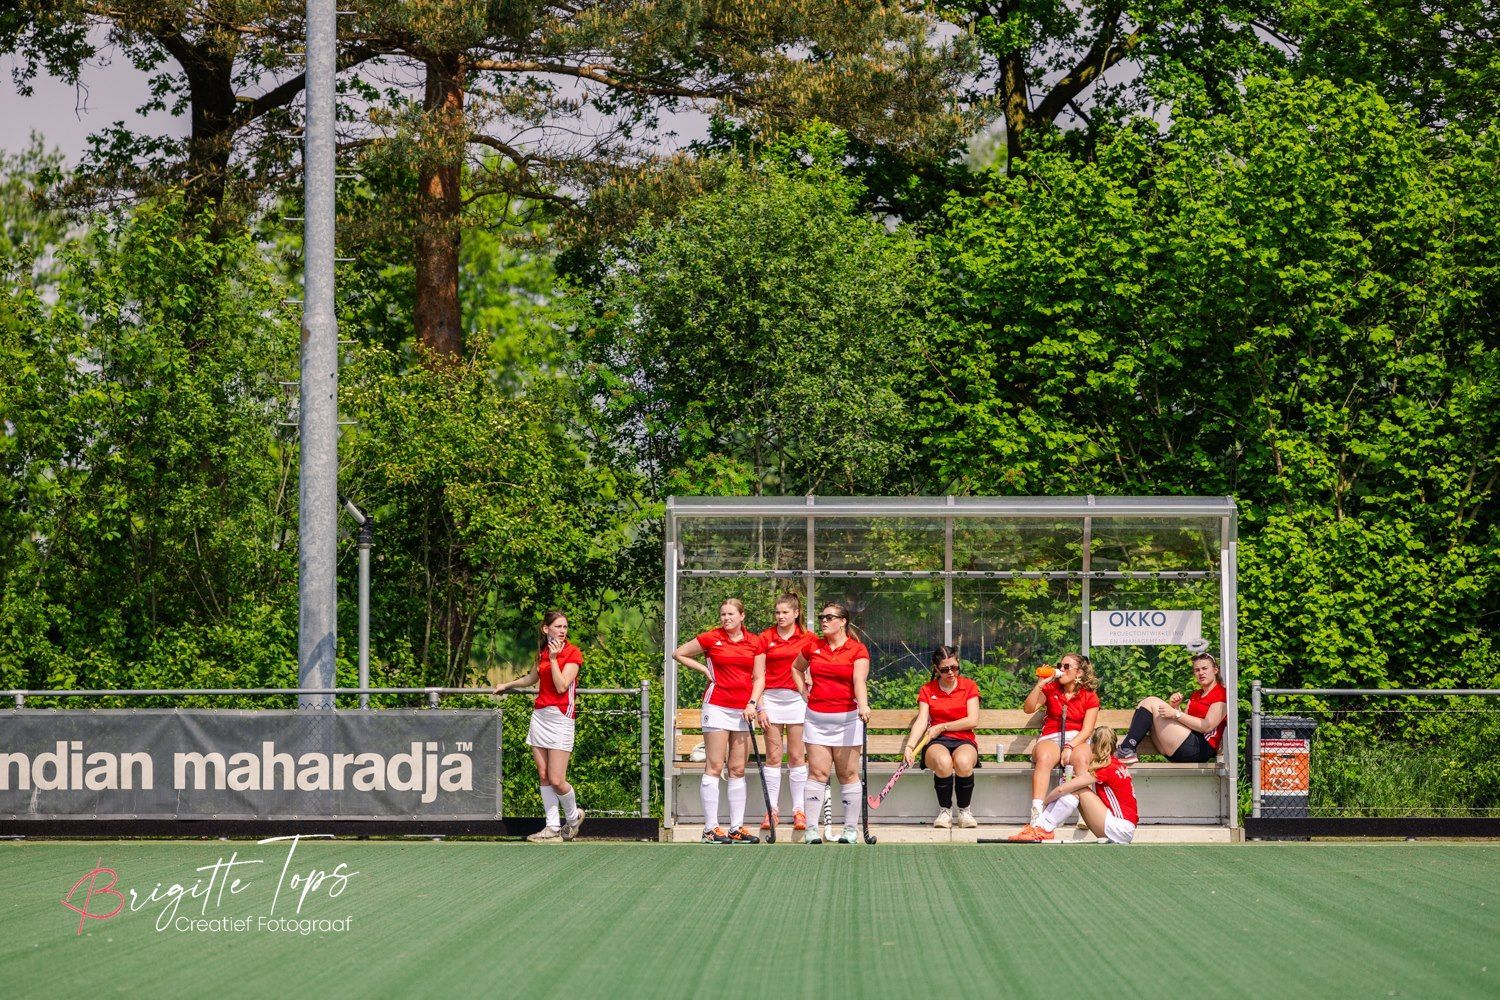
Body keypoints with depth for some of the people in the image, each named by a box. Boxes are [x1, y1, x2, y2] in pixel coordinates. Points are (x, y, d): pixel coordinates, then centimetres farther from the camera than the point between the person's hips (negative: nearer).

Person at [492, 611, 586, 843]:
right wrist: (506, 686, 41)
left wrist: (553, 659, -17)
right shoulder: (542, 653, 13)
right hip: (540, 716, 6)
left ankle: (573, 816, 16)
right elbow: (532, 679, 32)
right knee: (543, 776, 1)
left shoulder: (573, 653, -5)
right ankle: (553, 828, 4)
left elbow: (561, 686, -16)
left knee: (556, 780, -10)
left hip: (561, 717, -6)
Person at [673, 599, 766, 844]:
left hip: (744, 710, 4)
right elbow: (679, 654, 8)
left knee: (738, 770, 7)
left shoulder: (754, 642, 7)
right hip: (717, 706, -4)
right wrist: (704, 670, 2)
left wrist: (753, 703, -6)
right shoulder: (711, 638, -1)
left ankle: (737, 827, 11)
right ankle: (711, 828, -4)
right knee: (714, 767, -4)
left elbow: (759, 677, 7)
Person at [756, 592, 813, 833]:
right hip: (771, 698, 1)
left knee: (797, 756, 1)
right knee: (773, 756, 1)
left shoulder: (808, 639, 3)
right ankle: (772, 810, 3)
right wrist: (760, 707, -3)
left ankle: (799, 810, 4)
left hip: (797, 698, 0)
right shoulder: (766, 638, 4)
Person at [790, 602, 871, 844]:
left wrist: (863, 706, -34)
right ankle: (811, 830, -2)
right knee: (817, 773, -1)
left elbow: (859, 680, -18)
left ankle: (850, 830, 9)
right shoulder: (813, 647, 9)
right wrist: (804, 691, 16)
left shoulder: (857, 650, -3)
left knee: (848, 774, 2)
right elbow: (796, 668, 27)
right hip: (816, 718, 3)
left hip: (846, 718, -3)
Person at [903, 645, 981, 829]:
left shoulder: (969, 686, 9)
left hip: (963, 741, 0)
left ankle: (964, 811, -13)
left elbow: (972, 721, -1)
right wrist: (909, 746, -16)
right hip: (937, 744, 0)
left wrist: (941, 727, -6)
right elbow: (921, 721, 1)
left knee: (963, 762, -38)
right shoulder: (927, 690, 12)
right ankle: (945, 811, -14)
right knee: (943, 762, -38)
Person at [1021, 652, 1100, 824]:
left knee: (1081, 759, -38)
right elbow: (1028, 708, 1)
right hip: (1051, 738, 0)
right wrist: (1041, 683, -6)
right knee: (1044, 758, -37)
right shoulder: (1050, 689, 14)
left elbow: (1087, 730, -2)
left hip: (1077, 740, 0)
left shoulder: (1090, 697, 8)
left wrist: (1070, 746, -18)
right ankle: (1036, 813, -49)